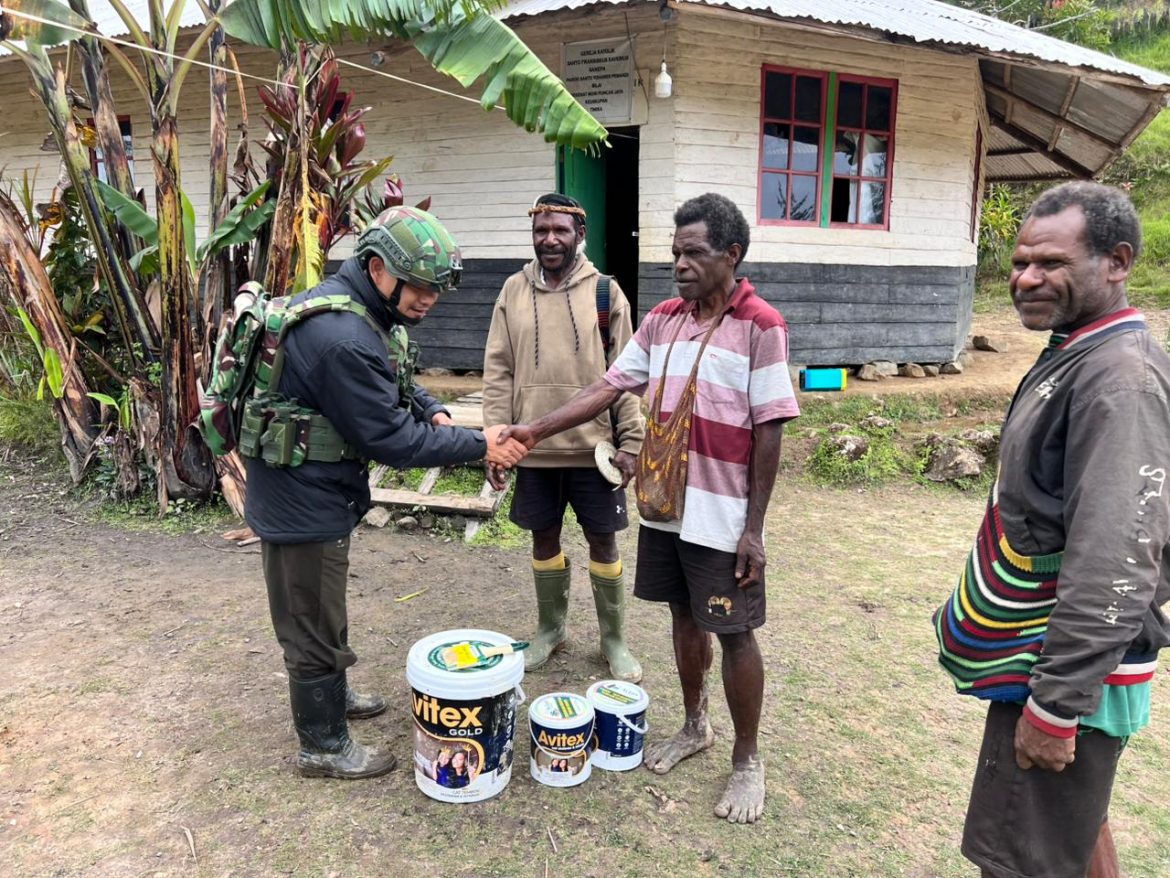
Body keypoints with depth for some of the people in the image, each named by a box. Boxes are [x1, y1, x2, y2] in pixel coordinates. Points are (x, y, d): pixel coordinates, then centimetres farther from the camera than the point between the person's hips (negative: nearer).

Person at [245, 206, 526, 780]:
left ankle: (331, 695, 49)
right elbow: (391, 439, -28)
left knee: (324, 609, 27)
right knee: (313, 622, 7)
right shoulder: (344, 339, -32)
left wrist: (433, 411, -6)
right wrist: (477, 446, -21)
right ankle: (323, 746, 26)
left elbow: (396, 383, 14)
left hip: (315, 491, 10)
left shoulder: (364, 308, 2)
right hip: (303, 501, -10)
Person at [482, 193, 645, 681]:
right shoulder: (514, 291, 4)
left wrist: (630, 441, -7)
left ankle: (614, 639, 25)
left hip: (593, 445, -2)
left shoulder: (605, 292, -2)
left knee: (603, 541, 8)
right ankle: (550, 629, 33)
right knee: (544, 537, 14)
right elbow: (497, 371, 4)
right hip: (534, 445, 2)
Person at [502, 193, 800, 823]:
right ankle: (694, 726, 39)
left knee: (734, 632, 5)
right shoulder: (661, 320, 5)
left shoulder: (760, 327, -11)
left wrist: (753, 527, -13)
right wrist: (536, 430, -7)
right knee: (684, 616, 19)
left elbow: (768, 433, -12)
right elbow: (608, 388, 3)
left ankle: (747, 761, 24)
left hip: (722, 516, -5)